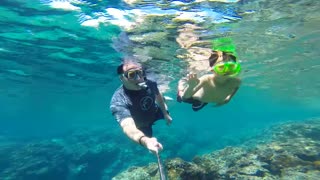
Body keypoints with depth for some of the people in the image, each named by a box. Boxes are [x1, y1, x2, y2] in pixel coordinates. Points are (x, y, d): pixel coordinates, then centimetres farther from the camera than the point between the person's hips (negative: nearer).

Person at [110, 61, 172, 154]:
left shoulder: (150, 84, -32)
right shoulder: (118, 101, -46)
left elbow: (158, 96, -9)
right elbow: (128, 126, -60)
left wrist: (166, 114, 2)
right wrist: (145, 141, -81)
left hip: (155, 113, 3)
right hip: (141, 125, -2)